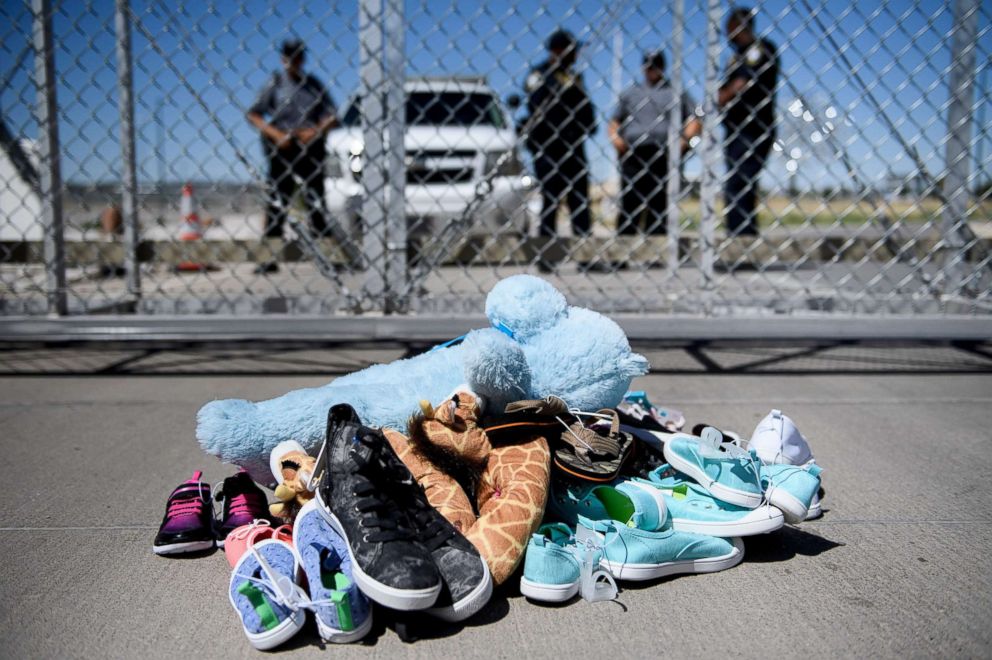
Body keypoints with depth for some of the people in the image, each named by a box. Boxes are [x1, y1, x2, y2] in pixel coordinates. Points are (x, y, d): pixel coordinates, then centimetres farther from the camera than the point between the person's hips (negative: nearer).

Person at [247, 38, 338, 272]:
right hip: (280, 149, -1)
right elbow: (254, 114, 1)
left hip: (310, 147, 2)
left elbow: (332, 117, 8)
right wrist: (276, 134, -13)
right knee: (277, 202, -1)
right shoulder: (275, 82, 5)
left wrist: (316, 131, -10)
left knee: (316, 201, 0)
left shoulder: (313, 83, 9)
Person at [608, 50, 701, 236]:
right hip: (633, 155, 1)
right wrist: (615, 137, 0)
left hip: (665, 156, -1)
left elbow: (695, 120, 14)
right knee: (629, 204, -8)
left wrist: (685, 140, -4)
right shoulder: (630, 93, 24)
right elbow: (614, 122, 21)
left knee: (660, 206, -4)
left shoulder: (675, 92, 19)